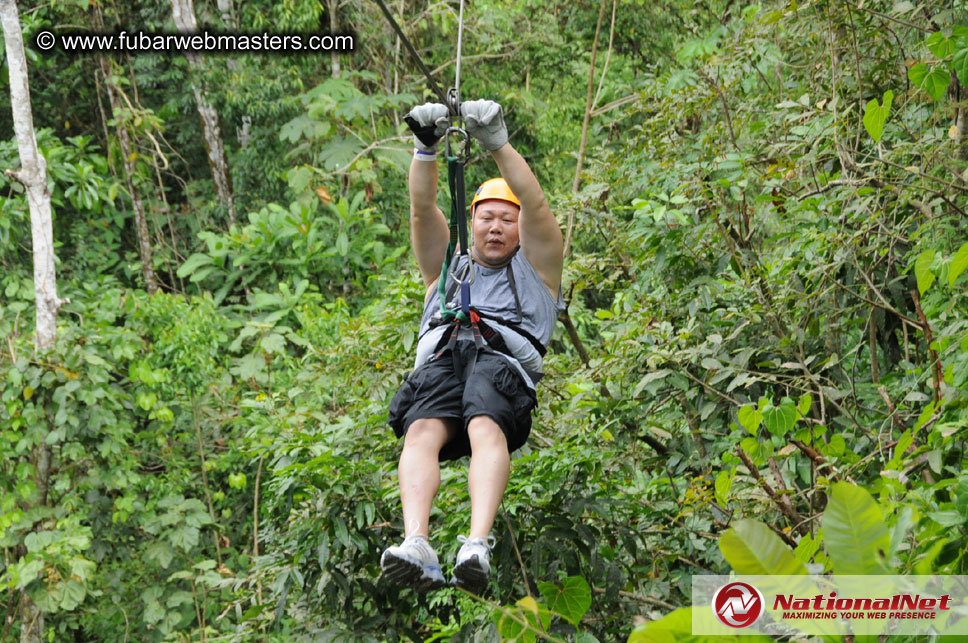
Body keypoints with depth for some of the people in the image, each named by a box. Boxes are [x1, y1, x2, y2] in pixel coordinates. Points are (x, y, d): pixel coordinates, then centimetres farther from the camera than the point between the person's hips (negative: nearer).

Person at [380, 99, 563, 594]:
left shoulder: (535, 268, 32)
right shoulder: (447, 267, 39)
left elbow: (535, 205, 15)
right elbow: (422, 209, 22)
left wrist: (498, 144, 1)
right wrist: (425, 149, 5)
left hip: (503, 360, -2)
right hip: (438, 360, 2)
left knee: (486, 427, -36)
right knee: (422, 431, -33)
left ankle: (478, 546, -57)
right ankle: (417, 546, -54)